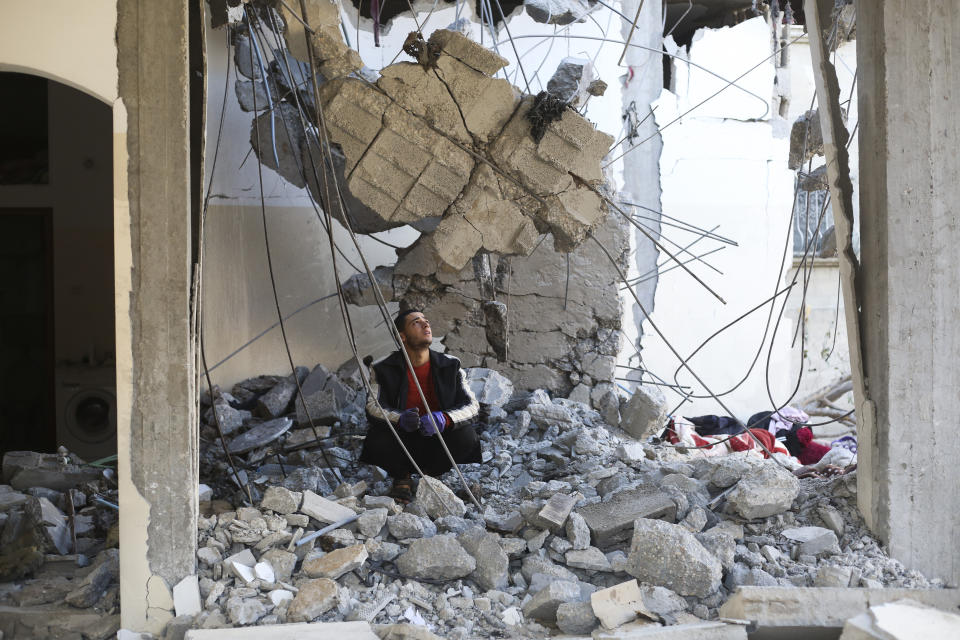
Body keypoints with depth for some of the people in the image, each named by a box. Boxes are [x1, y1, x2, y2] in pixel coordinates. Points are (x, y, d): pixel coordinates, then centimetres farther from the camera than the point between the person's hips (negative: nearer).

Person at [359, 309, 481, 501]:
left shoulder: (450, 366, -3)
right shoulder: (383, 369, -6)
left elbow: (472, 406, -8)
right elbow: (372, 406, -12)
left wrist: (444, 419, -30)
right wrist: (399, 419, -36)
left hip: (437, 442, 1)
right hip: (401, 440, -1)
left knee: (466, 436, -28)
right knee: (375, 440, -33)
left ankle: (431, 474, 3)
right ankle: (402, 476, 3)